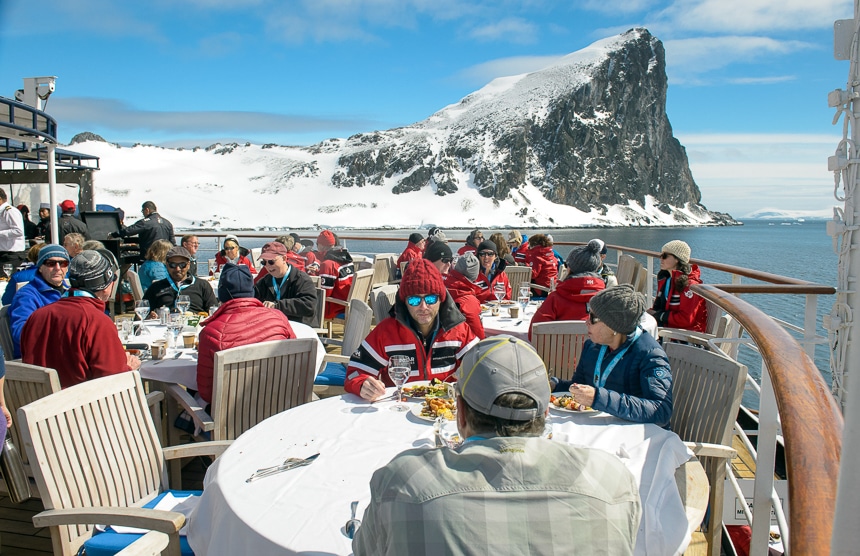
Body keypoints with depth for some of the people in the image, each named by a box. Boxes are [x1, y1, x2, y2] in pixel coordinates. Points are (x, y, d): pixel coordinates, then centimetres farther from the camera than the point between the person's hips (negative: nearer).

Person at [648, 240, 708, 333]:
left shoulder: (689, 284, -16)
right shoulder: (664, 279, 12)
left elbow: (686, 319, -20)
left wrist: (658, 315, -14)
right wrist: (651, 312, -2)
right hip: (667, 325, 8)